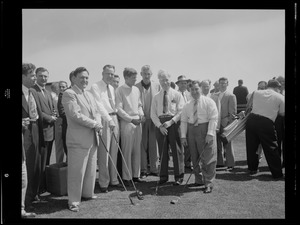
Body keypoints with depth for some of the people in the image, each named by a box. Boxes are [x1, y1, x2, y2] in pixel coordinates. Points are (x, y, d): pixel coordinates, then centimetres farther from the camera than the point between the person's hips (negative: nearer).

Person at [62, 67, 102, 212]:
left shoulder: (89, 94, 19)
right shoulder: (69, 94, -10)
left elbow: (96, 112, 19)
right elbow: (75, 115, -19)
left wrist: (98, 124, -2)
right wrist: (94, 124, -15)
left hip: (92, 138, 8)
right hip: (78, 139, -8)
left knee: (91, 169, 16)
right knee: (76, 171, -2)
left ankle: (87, 193, 33)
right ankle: (74, 201, 9)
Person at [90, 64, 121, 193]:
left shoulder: (112, 88, 19)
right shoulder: (95, 87, -5)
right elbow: (99, 105, -14)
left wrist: (115, 118, 8)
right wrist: (109, 119, -21)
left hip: (114, 120, 7)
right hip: (104, 121, -7)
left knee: (114, 152, 10)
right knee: (104, 153, -4)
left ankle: (113, 180, 19)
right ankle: (103, 183, 4)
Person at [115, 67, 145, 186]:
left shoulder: (136, 90, 14)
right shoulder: (120, 90, -5)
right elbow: (119, 108, -9)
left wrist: (141, 114, 2)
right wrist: (131, 119, -14)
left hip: (137, 122, 6)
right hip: (126, 123, -6)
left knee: (137, 150, 8)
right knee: (127, 151, -3)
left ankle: (136, 175, 17)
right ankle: (127, 177, 5)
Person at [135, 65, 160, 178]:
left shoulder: (157, 86, 6)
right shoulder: (136, 87, 2)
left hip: (154, 119, 1)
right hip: (141, 119, -1)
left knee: (154, 145, 6)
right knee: (142, 145, 2)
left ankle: (154, 169, 15)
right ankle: (143, 170, 10)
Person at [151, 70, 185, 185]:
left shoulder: (177, 95, 4)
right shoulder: (156, 97, 11)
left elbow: (181, 111, -4)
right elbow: (153, 114, 6)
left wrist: (171, 121, -16)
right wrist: (160, 125, -8)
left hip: (174, 123, -2)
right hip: (160, 124, 3)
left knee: (176, 150, 1)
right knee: (162, 151, 6)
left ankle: (179, 176, 10)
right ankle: (163, 176, 16)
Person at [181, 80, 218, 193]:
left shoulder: (209, 102, -3)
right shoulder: (187, 105, 10)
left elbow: (213, 119, -8)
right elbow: (184, 121, 10)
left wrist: (210, 134, -17)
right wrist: (183, 136, 1)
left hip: (205, 129, -4)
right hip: (191, 130, 5)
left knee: (208, 158, -4)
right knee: (195, 158, 9)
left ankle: (208, 183, 3)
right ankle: (198, 180, 23)